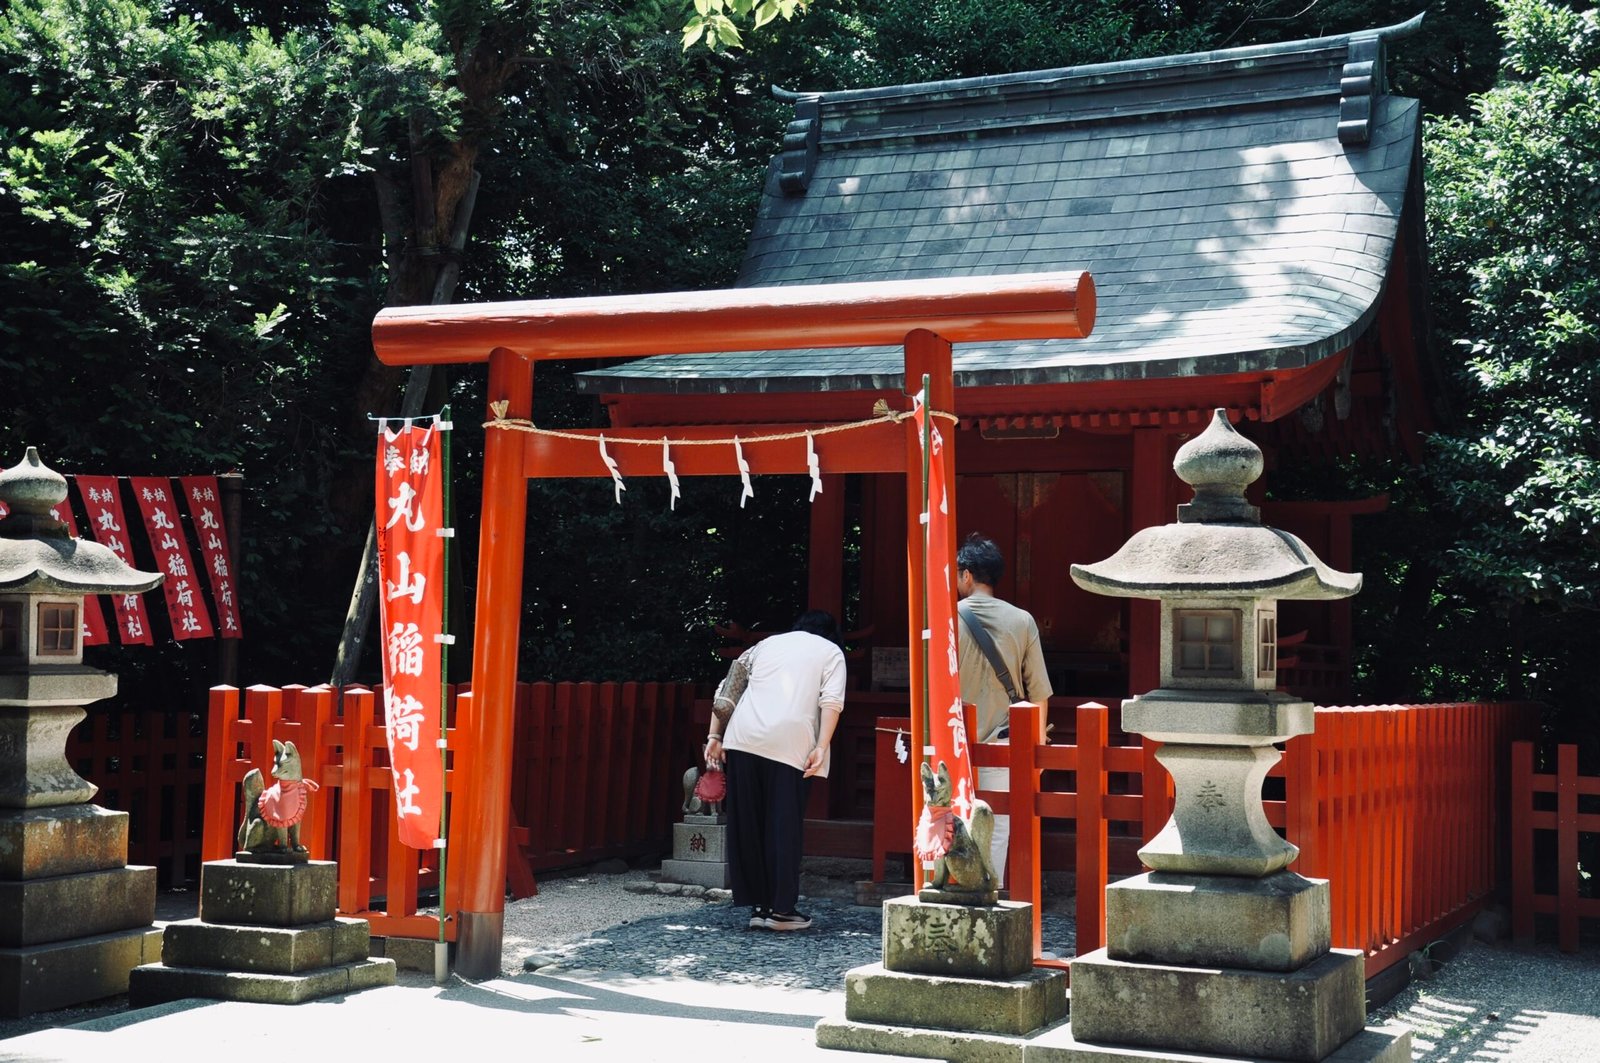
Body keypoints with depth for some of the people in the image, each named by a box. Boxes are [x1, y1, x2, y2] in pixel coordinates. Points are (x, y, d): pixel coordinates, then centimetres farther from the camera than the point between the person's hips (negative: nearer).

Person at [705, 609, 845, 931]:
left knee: (746, 823, 9)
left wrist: (715, 737, 17)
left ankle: (758, 905, 12)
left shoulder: (767, 643, 28)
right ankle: (781, 909, 2)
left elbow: (726, 692, 18)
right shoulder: (831, 651, 17)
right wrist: (821, 748, -7)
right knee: (784, 826, 2)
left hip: (743, 739, 3)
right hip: (790, 744, -3)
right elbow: (832, 701, -1)